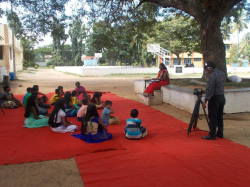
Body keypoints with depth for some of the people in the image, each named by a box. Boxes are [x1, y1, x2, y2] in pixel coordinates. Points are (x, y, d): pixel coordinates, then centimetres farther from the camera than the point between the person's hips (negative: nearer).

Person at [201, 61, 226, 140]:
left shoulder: (212, 76, -19)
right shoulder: (222, 73, 8)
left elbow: (209, 90, -20)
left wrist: (205, 101, -16)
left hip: (214, 98, -9)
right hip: (222, 97, 9)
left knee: (212, 118, -1)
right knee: (220, 117, 16)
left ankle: (212, 135, 3)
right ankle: (220, 133, 23)